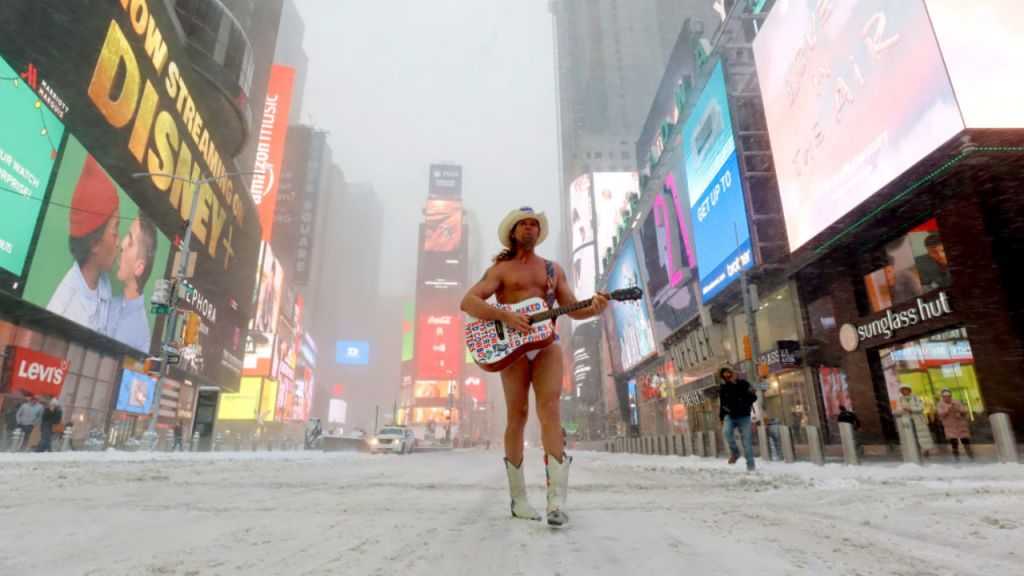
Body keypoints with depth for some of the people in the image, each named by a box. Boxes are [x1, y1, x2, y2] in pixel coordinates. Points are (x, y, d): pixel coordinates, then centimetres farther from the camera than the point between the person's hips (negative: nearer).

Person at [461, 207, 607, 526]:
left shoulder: (553, 269, 20)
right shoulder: (500, 269, 10)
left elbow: (573, 310, 16)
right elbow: (468, 301, -3)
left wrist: (594, 308, -7)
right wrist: (505, 316, -18)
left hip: (546, 343, 2)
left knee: (549, 409, -15)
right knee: (518, 415, -3)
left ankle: (557, 500, -20)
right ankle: (518, 498, 9)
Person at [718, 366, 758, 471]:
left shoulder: (742, 383, -1)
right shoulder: (722, 388, 6)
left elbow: (753, 397, 1)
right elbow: (721, 404, 13)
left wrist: (746, 404, -16)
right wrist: (721, 417, 10)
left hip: (744, 416, -1)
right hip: (730, 416, 2)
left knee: (747, 440, -3)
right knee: (726, 431, -26)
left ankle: (750, 466, 7)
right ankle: (735, 452, -2)